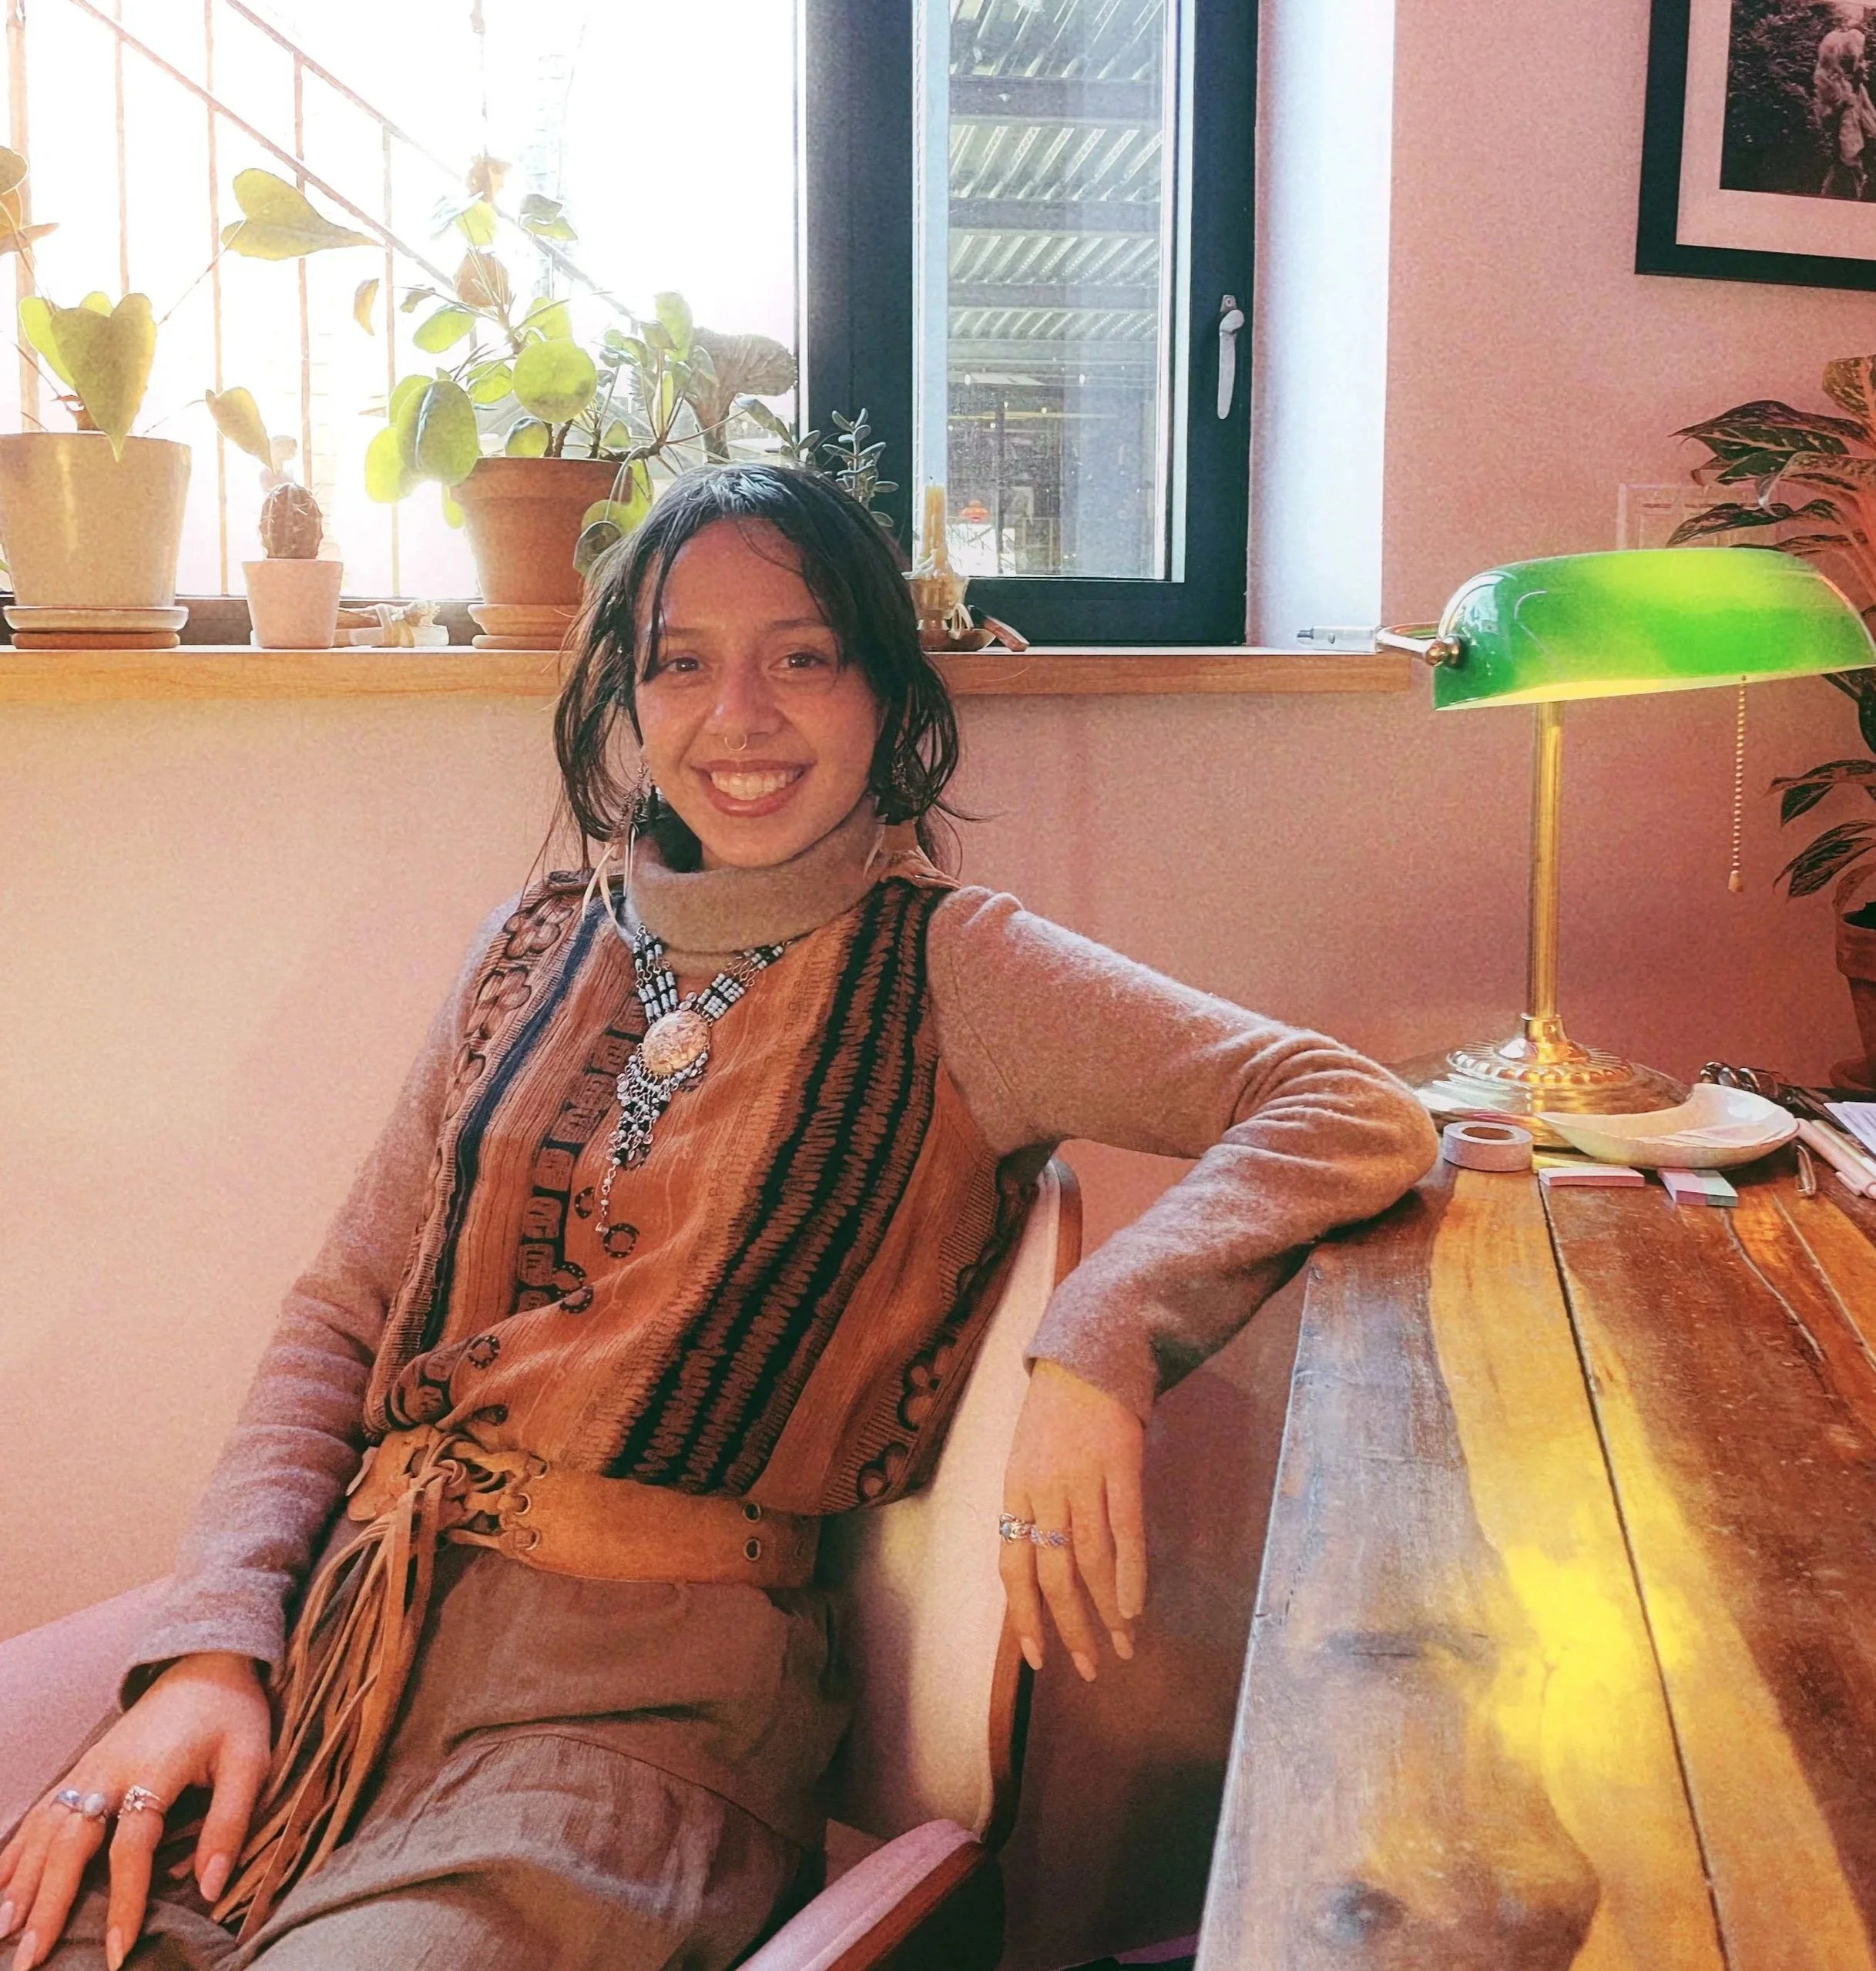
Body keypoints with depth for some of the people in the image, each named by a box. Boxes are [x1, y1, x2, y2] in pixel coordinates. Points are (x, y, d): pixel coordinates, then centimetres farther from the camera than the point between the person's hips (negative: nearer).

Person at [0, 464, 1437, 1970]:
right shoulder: (540, 951, 11)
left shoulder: (944, 972, -2)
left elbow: (1358, 1115, -10)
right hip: (342, 1622, 4)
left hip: (642, 1692, -4)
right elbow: (341, 1321, 10)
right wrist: (216, 1639, -5)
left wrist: (1101, 1342, -26)